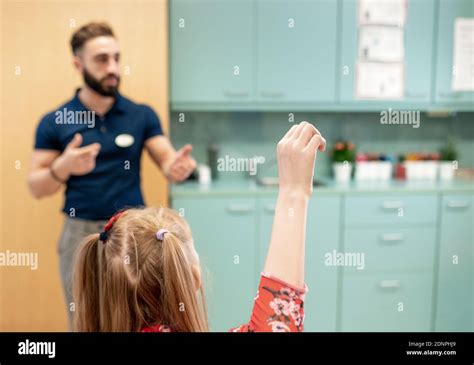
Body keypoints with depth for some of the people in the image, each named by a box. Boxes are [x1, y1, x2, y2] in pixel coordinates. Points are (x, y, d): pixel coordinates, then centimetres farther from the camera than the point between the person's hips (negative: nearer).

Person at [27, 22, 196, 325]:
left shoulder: (142, 115, 0)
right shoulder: (55, 122, -1)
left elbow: (167, 162, -2)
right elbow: (36, 188, 0)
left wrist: (177, 166, -26)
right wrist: (64, 167, -20)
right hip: (81, 233, 0)